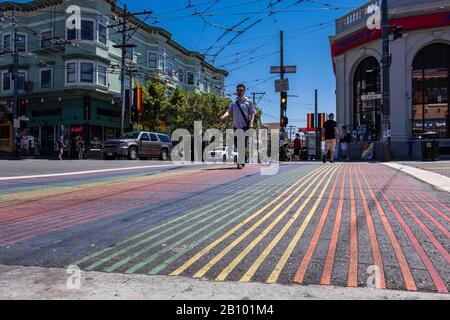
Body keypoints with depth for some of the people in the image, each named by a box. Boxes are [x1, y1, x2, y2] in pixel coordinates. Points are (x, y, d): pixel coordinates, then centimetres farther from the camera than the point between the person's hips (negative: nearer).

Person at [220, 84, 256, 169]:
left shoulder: (248, 102, 5)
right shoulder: (234, 103, 16)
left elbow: (253, 113, 0)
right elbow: (229, 111, 5)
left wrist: (251, 122, -15)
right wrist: (224, 116, -16)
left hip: (245, 126, -4)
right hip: (236, 126, 4)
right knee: (237, 144, 6)